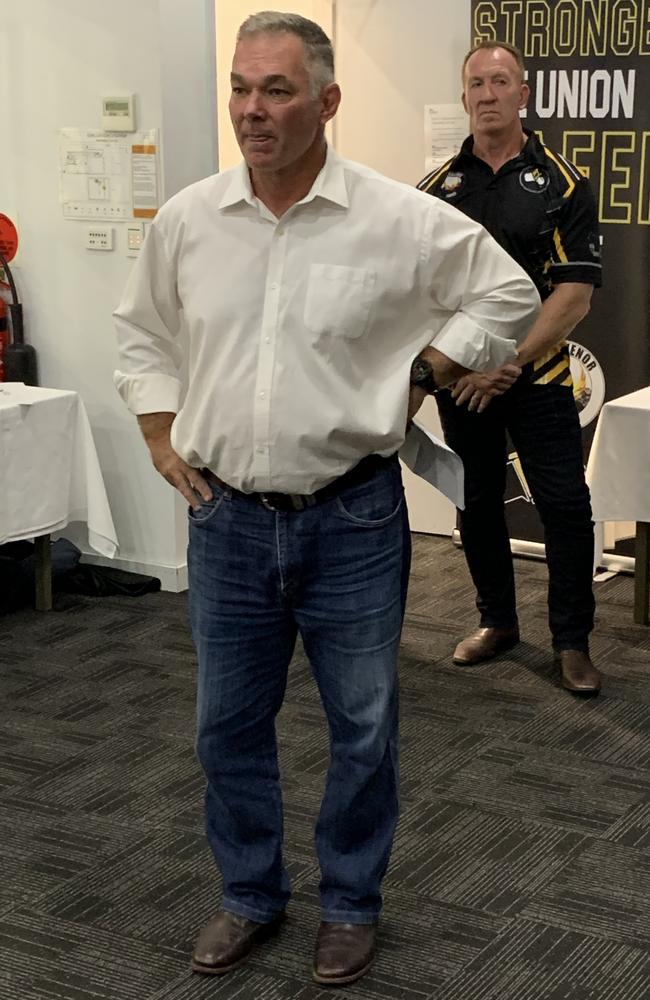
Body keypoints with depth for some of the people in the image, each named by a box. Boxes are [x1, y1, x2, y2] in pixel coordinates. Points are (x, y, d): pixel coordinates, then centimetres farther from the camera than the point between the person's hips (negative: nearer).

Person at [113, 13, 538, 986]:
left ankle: (351, 903, 30)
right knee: (229, 723, 14)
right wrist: (162, 440, 8)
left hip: (352, 520, -2)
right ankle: (250, 894, 34)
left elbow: (507, 295, 2)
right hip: (226, 519, 3)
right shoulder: (186, 221, 0)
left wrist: (415, 377, -3)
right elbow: (143, 333, 16)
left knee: (363, 727, 9)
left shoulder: (400, 221, -10)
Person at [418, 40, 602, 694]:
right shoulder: (439, 187, 6)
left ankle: (572, 641, 10)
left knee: (564, 506, -4)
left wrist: (508, 364, -15)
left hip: (537, 376, -3)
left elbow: (574, 295, -9)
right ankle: (497, 621, 30)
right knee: (477, 504, 12)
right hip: (461, 381, 3)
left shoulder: (561, 184, -3)